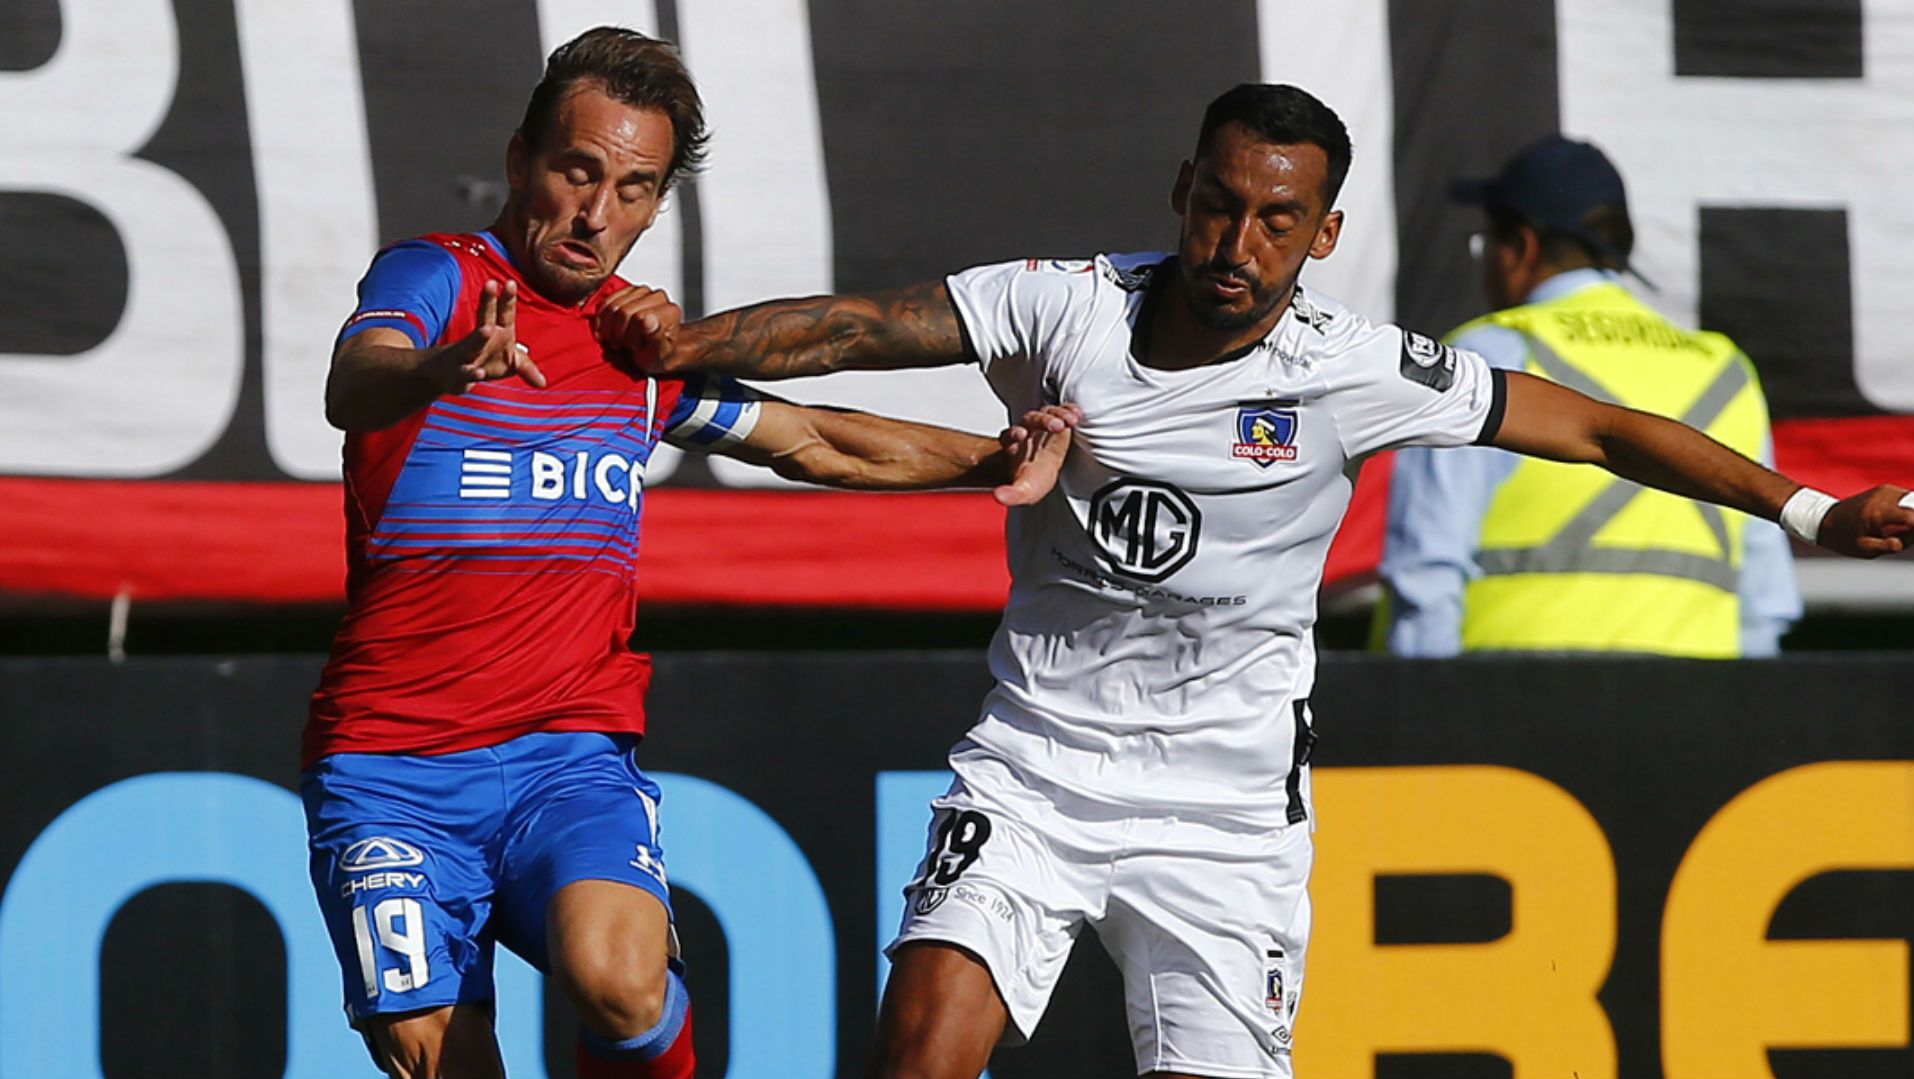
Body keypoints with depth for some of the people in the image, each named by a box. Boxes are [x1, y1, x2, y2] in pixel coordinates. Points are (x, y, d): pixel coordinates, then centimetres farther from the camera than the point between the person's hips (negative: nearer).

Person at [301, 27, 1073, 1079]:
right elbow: (352, 387, -25)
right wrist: (445, 368, -47)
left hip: (573, 754, 3)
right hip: (388, 769, -2)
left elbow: (811, 441, 30)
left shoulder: (641, 342, 14)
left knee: (617, 982, -26)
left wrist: (991, 459, 26)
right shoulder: (434, 277, -3)